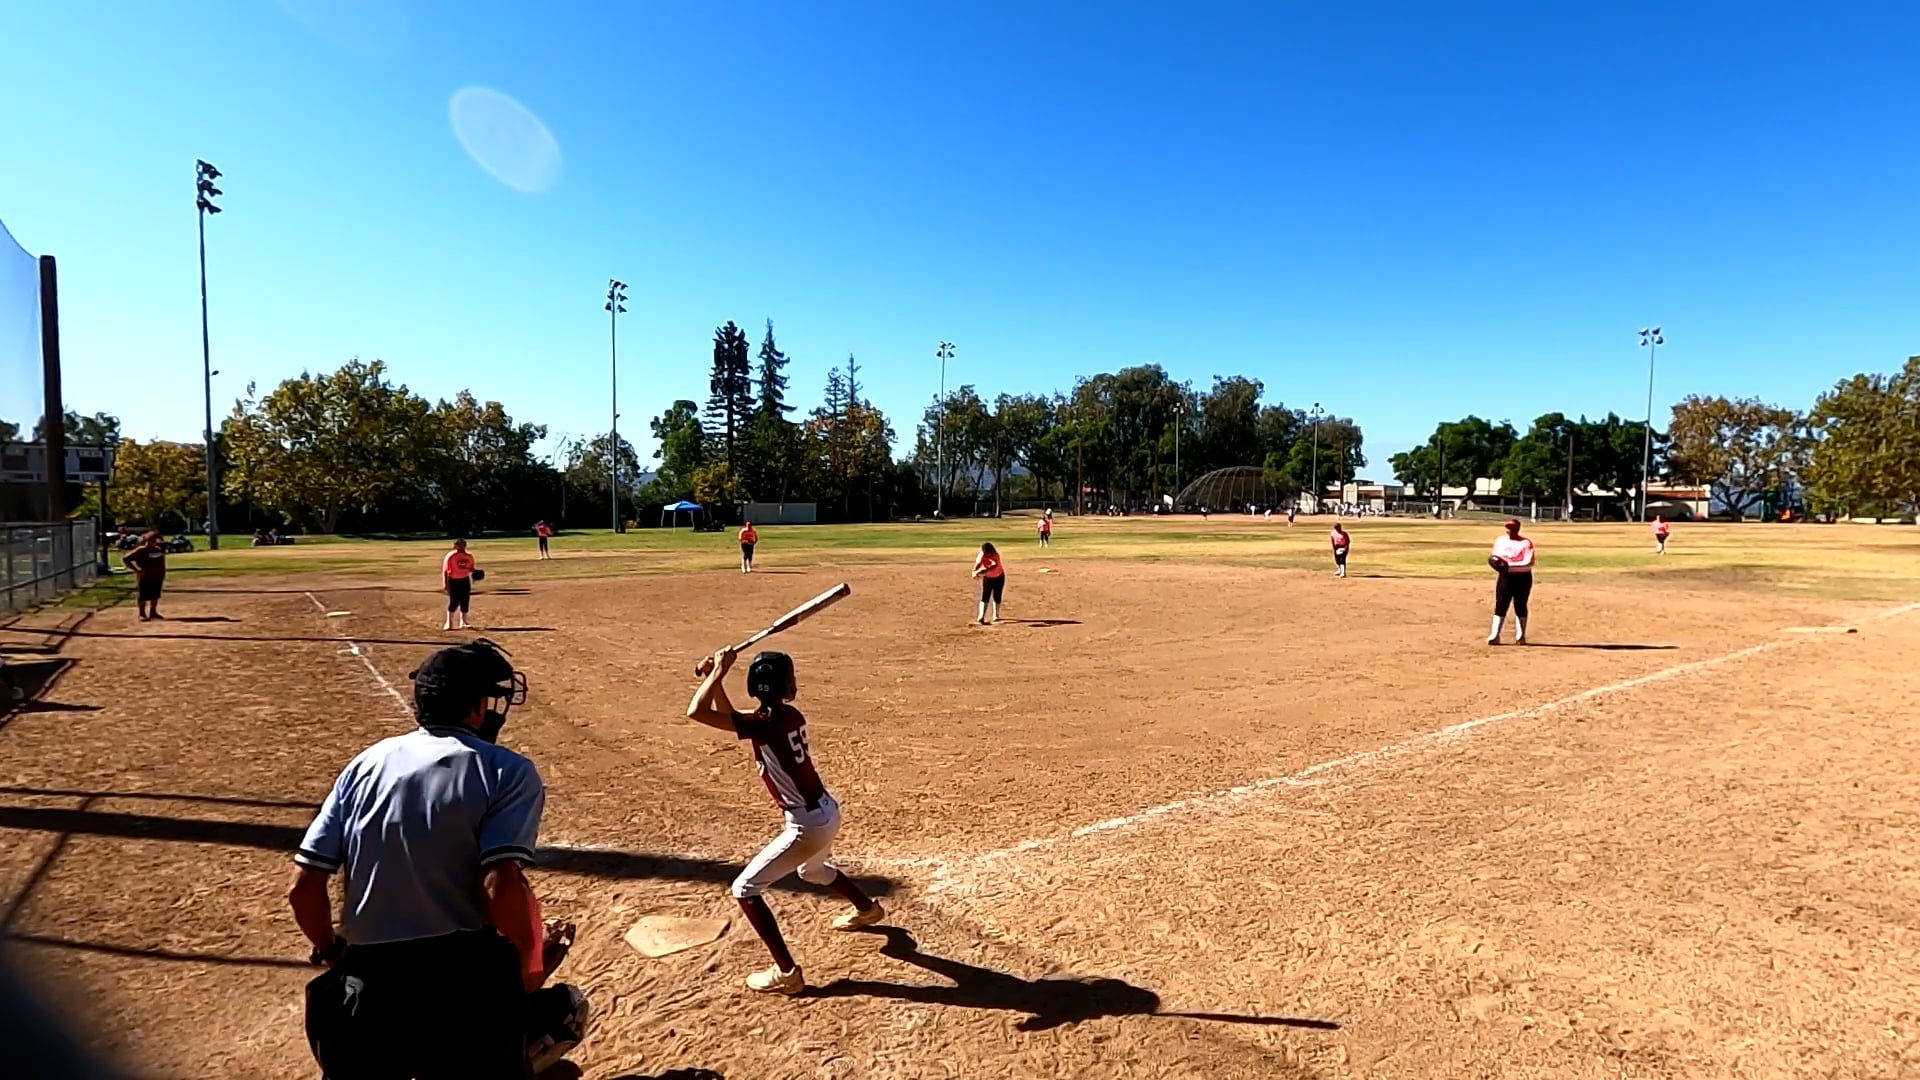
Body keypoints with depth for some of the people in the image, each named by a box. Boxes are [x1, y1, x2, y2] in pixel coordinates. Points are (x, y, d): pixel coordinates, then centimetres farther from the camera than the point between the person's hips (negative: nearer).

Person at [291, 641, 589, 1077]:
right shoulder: (507, 771, -7)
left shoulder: (365, 764, 8)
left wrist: (331, 952, 24)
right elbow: (502, 889, -18)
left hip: (370, 991, 5)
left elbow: (303, 888, 7)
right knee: (564, 1010, 14)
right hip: (466, 980, -5)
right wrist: (533, 966, -3)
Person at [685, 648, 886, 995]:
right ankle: (868, 908, 62)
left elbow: (696, 712, -26)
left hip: (807, 826, -9)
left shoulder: (764, 723, -23)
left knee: (745, 889, 2)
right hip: (827, 812, 9)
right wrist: (715, 678, 7)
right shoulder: (789, 715, 1)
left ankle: (786, 973, 5)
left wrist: (719, 670, -16)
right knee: (813, 870, 38)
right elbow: (732, 717, 17)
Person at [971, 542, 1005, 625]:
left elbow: (994, 566, -46)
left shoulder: (996, 555, -30)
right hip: (987, 578, 1)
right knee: (985, 597, -11)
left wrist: (984, 571, -62)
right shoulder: (981, 555, -22)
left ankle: (996, 615, 24)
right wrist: (975, 572, -54)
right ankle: (981, 617, -17)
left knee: (997, 597, 5)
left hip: (999, 577, -1)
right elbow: (977, 564, -32)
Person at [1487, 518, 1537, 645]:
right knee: (1500, 606, -1)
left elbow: (1528, 563, -17)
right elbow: (1495, 558, 13)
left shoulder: (1526, 543, -8)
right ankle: (1494, 635, -1)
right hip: (1505, 577, 3)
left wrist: (1509, 566, -27)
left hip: (1522, 578, -3)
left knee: (1520, 606, 5)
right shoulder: (1500, 541, 7)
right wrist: (1494, 561, -11)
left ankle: (1520, 636, 15)